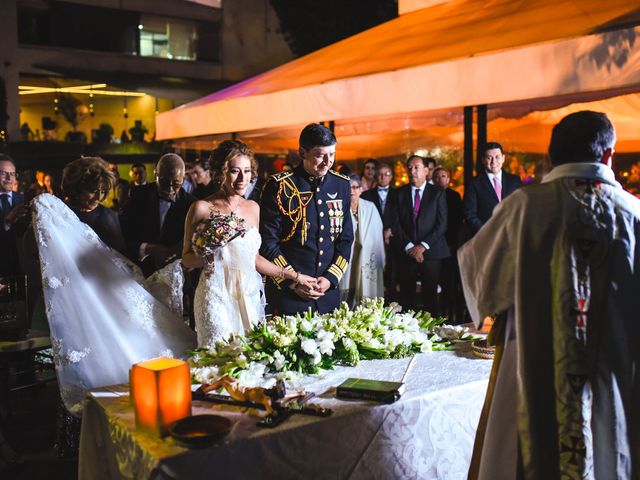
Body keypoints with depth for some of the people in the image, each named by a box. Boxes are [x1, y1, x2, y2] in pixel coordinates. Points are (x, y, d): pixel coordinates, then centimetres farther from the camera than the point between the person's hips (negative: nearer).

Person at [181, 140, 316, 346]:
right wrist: (206, 256, -19)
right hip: (217, 297, -4)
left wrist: (293, 275, 16)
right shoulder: (202, 208, -4)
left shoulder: (253, 208, 10)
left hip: (250, 297, 5)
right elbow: (186, 259, 1)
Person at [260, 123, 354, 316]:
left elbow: (346, 238, 8)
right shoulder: (279, 186, -9)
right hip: (288, 292, -4)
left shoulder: (341, 184, 5)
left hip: (329, 290, 4)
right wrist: (293, 283, -12)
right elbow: (267, 242, -9)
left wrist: (331, 278, -3)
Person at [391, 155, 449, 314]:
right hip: (406, 253, 1)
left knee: (430, 295, -1)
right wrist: (409, 247, -7)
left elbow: (441, 224, -1)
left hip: (431, 252, -1)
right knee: (406, 296, -1)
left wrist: (423, 246, -9)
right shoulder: (400, 193, 9)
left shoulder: (437, 194, 5)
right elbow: (396, 224, 3)